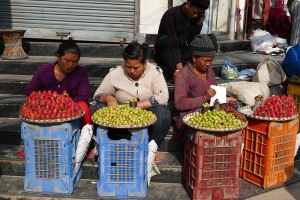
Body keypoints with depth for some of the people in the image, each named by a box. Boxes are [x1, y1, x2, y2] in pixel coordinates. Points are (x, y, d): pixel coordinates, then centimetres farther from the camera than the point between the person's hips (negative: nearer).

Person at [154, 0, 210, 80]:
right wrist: (179, 65, -38)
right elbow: (173, 43, -28)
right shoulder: (171, 14, -19)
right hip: (164, 56, -5)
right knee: (164, 40, -35)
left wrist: (199, 23, -15)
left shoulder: (196, 17, 0)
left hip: (181, 53, 6)